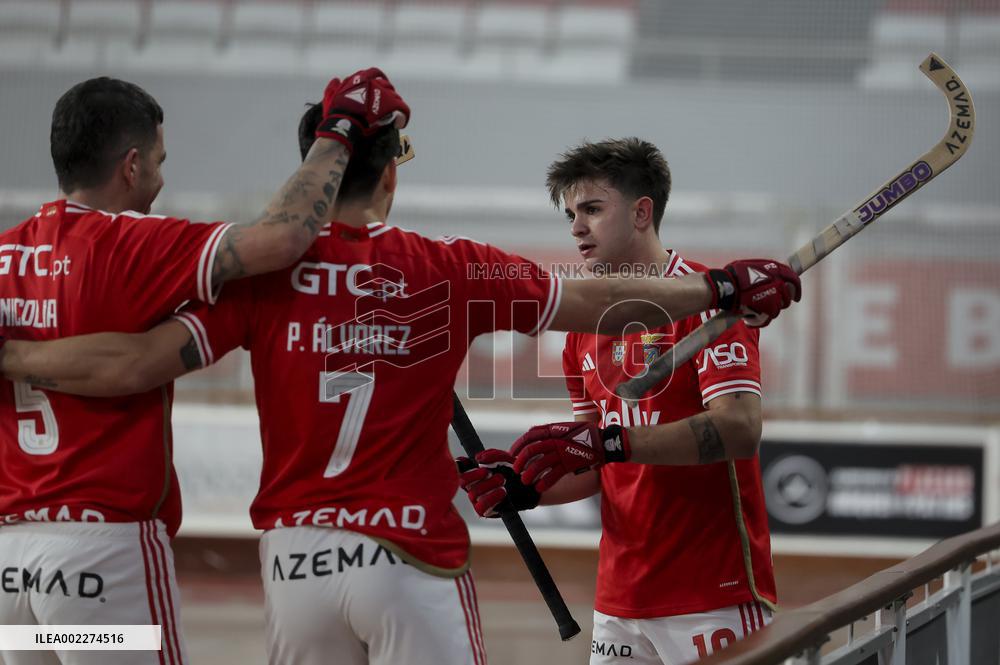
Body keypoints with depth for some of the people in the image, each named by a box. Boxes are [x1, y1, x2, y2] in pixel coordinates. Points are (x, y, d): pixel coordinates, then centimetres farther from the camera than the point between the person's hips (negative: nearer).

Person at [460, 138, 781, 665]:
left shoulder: (705, 299, -8)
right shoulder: (586, 329, 15)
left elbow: (740, 429, -22)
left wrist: (609, 442, -28)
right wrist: (522, 487, -1)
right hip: (621, 598, 7)